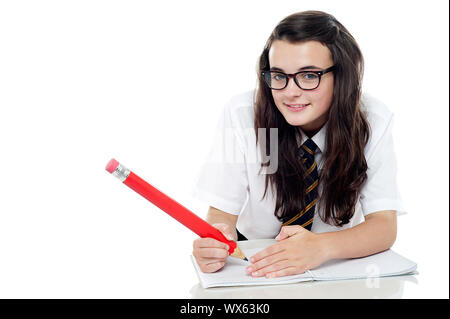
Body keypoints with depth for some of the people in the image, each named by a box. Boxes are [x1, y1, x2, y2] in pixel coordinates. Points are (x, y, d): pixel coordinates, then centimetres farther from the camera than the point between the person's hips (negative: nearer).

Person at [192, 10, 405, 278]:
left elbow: (385, 226, -19)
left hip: (340, 268, 0)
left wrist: (322, 246, -40)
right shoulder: (241, 115, -18)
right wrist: (212, 243, -40)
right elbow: (222, 213, -16)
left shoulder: (373, 120, -16)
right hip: (253, 261, 1)